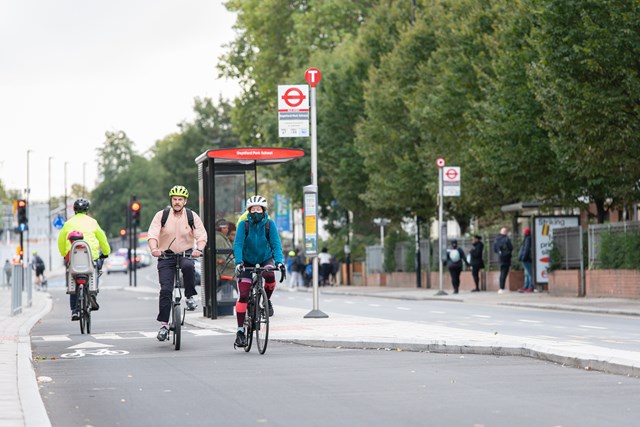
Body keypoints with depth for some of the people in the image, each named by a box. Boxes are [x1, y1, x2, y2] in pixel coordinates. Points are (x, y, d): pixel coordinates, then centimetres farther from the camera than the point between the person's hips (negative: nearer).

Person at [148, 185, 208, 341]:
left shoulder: (192, 217, -1)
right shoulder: (161, 215, -4)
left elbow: (202, 236, -9)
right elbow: (152, 234, -15)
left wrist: (199, 249, -31)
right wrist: (154, 249, -36)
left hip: (186, 253, 0)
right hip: (166, 255, 0)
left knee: (188, 266, -36)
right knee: (165, 289, -12)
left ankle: (190, 297, -16)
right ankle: (164, 325, -6)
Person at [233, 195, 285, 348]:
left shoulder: (270, 224, -15)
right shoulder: (244, 224, -17)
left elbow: (276, 244, -19)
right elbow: (238, 244, -23)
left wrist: (279, 261, -35)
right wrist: (238, 263, -39)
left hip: (265, 259, 0)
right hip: (247, 261, 0)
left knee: (270, 276, -34)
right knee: (243, 295, -11)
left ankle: (267, 300, -3)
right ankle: (240, 331, -5)